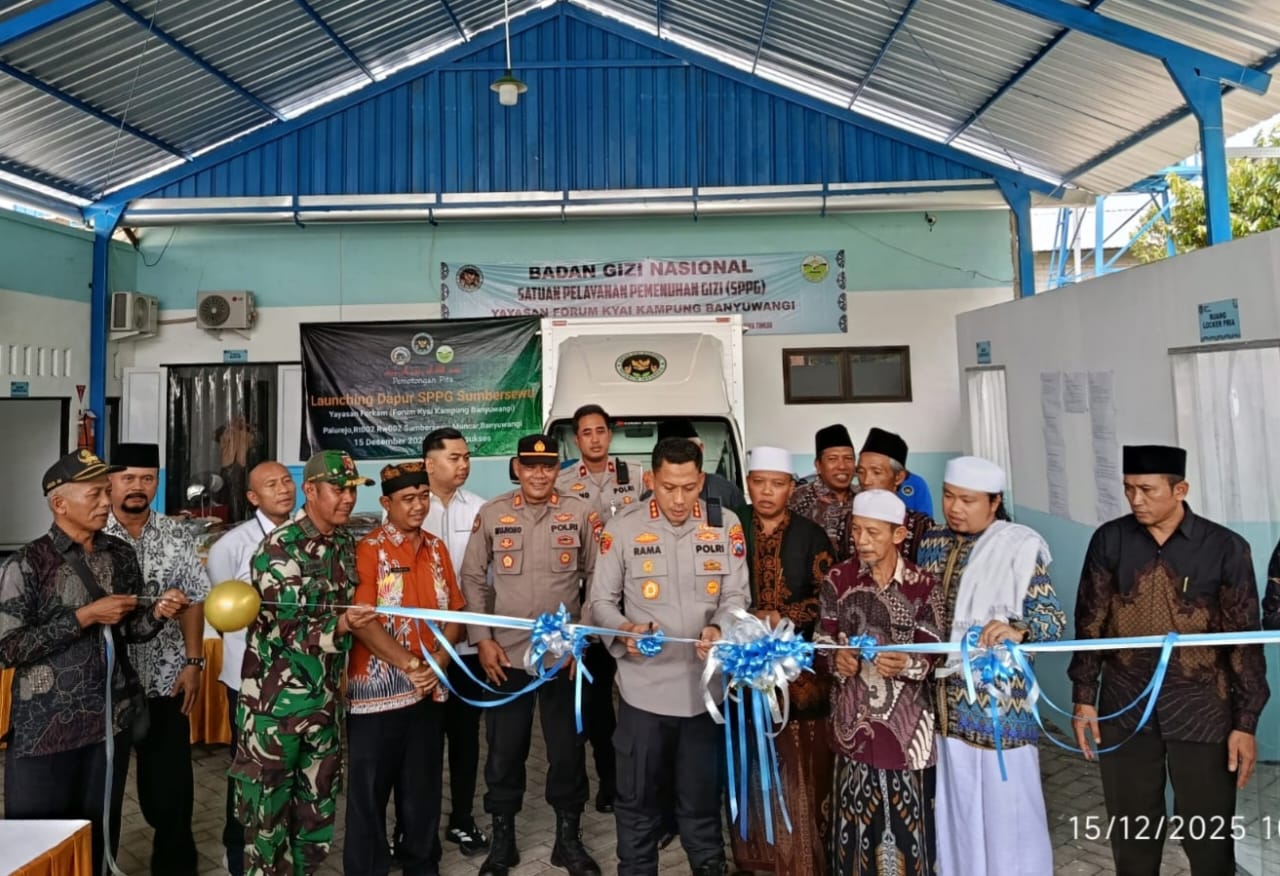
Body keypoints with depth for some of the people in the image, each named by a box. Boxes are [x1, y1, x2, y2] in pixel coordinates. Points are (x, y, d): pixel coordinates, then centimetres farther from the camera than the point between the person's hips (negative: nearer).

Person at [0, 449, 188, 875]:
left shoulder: (121, 555, 4)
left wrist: (157, 613, -10)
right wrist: (85, 616, -20)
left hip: (112, 721, 5)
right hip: (45, 729, -4)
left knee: (100, 836, 15)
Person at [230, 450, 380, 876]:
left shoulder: (346, 544, 5)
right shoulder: (278, 549, -15)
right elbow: (287, 632, -19)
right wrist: (341, 626, -34)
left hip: (325, 699, 6)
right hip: (275, 700, -6)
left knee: (318, 804, 16)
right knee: (269, 806, 7)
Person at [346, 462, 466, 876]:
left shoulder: (436, 548, 8)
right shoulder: (367, 550, -8)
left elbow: (455, 612, 8)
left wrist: (438, 662, -8)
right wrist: (410, 665, -18)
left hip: (430, 689, 5)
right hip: (378, 690, -5)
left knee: (424, 787, 16)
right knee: (370, 790, 7)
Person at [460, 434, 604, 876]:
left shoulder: (581, 514, -3)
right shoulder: (491, 514, 0)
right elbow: (473, 579, 4)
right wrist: (483, 639, -3)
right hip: (506, 655, 1)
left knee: (567, 748, 10)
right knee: (504, 750, 12)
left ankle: (568, 839, 29)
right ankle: (502, 840, 31)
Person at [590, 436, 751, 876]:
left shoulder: (726, 525, -1)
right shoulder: (622, 530, -6)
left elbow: (737, 595, 1)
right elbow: (601, 600, 0)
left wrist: (718, 628, -20)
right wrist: (624, 630, -20)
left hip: (705, 687, 1)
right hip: (644, 688, -1)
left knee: (701, 801, 19)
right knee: (638, 800, 14)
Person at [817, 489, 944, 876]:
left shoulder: (924, 585, -6)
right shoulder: (838, 579, -2)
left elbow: (932, 658, -6)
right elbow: (821, 645, 1)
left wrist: (905, 664, -26)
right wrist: (836, 659, -20)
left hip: (906, 721, -1)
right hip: (853, 720, 1)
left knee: (907, 817, 6)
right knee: (855, 817, 7)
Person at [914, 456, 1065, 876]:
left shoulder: (1020, 546, -10)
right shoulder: (933, 543, 6)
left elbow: (1053, 618, -15)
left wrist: (1017, 631, -35)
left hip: (998, 698, -5)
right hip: (944, 699, 5)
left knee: (1004, 806, 5)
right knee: (955, 806, 15)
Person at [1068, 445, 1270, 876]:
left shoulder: (1225, 548, -7)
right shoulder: (1109, 540, -2)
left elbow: (1245, 640, -3)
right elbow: (1089, 623, 3)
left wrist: (1246, 722, -4)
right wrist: (1083, 698, 1)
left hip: (1200, 710, -1)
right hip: (1124, 707, 2)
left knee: (1209, 838, 9)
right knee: (1131, 831, 14)